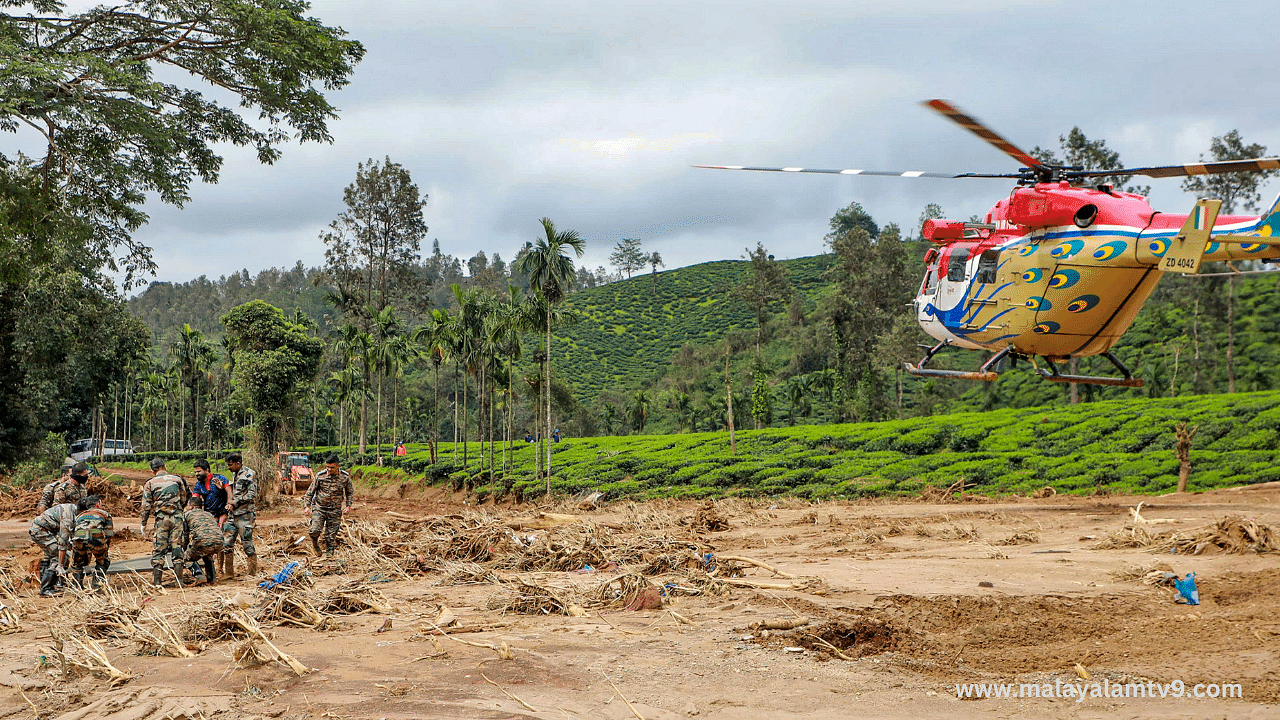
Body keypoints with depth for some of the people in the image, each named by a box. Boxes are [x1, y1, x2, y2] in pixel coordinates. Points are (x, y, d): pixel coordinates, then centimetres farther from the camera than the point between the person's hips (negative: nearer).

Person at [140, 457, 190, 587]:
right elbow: (184, 500, 15)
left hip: (161, 518, -1)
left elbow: (146, 506, 1)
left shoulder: (150, 483, 3)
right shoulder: (177, 480, 8)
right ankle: (179, 580, 3)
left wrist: (144, 524, 8)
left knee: (158, 551, 3)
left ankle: (156, 581, 1)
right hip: (177, 517, 1)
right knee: (177, 548, 4)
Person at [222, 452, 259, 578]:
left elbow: (252, 494, -14)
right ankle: (229, 572, 10)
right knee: (227, 542, 3)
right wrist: (230, 504, 13)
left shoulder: (249, 474, -7)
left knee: (247, 543, -5)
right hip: (232, 514, 8)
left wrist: (236, 502, -14)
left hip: (245, 514, -8)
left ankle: (254, 572, 3)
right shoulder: (234, 475, 18)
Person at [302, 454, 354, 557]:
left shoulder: (345, 477, -4)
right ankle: (315, 543, 19)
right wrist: (307, 505, -5)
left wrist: (348, 505, 2)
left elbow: (350, 492, 12)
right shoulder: (320, 476, -8)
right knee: (315, 531, -13)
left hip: (334, 511, 1)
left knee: (331, 534, 2)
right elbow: (310, 491, 2)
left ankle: (329, 552, 18)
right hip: (319, 508, -1)